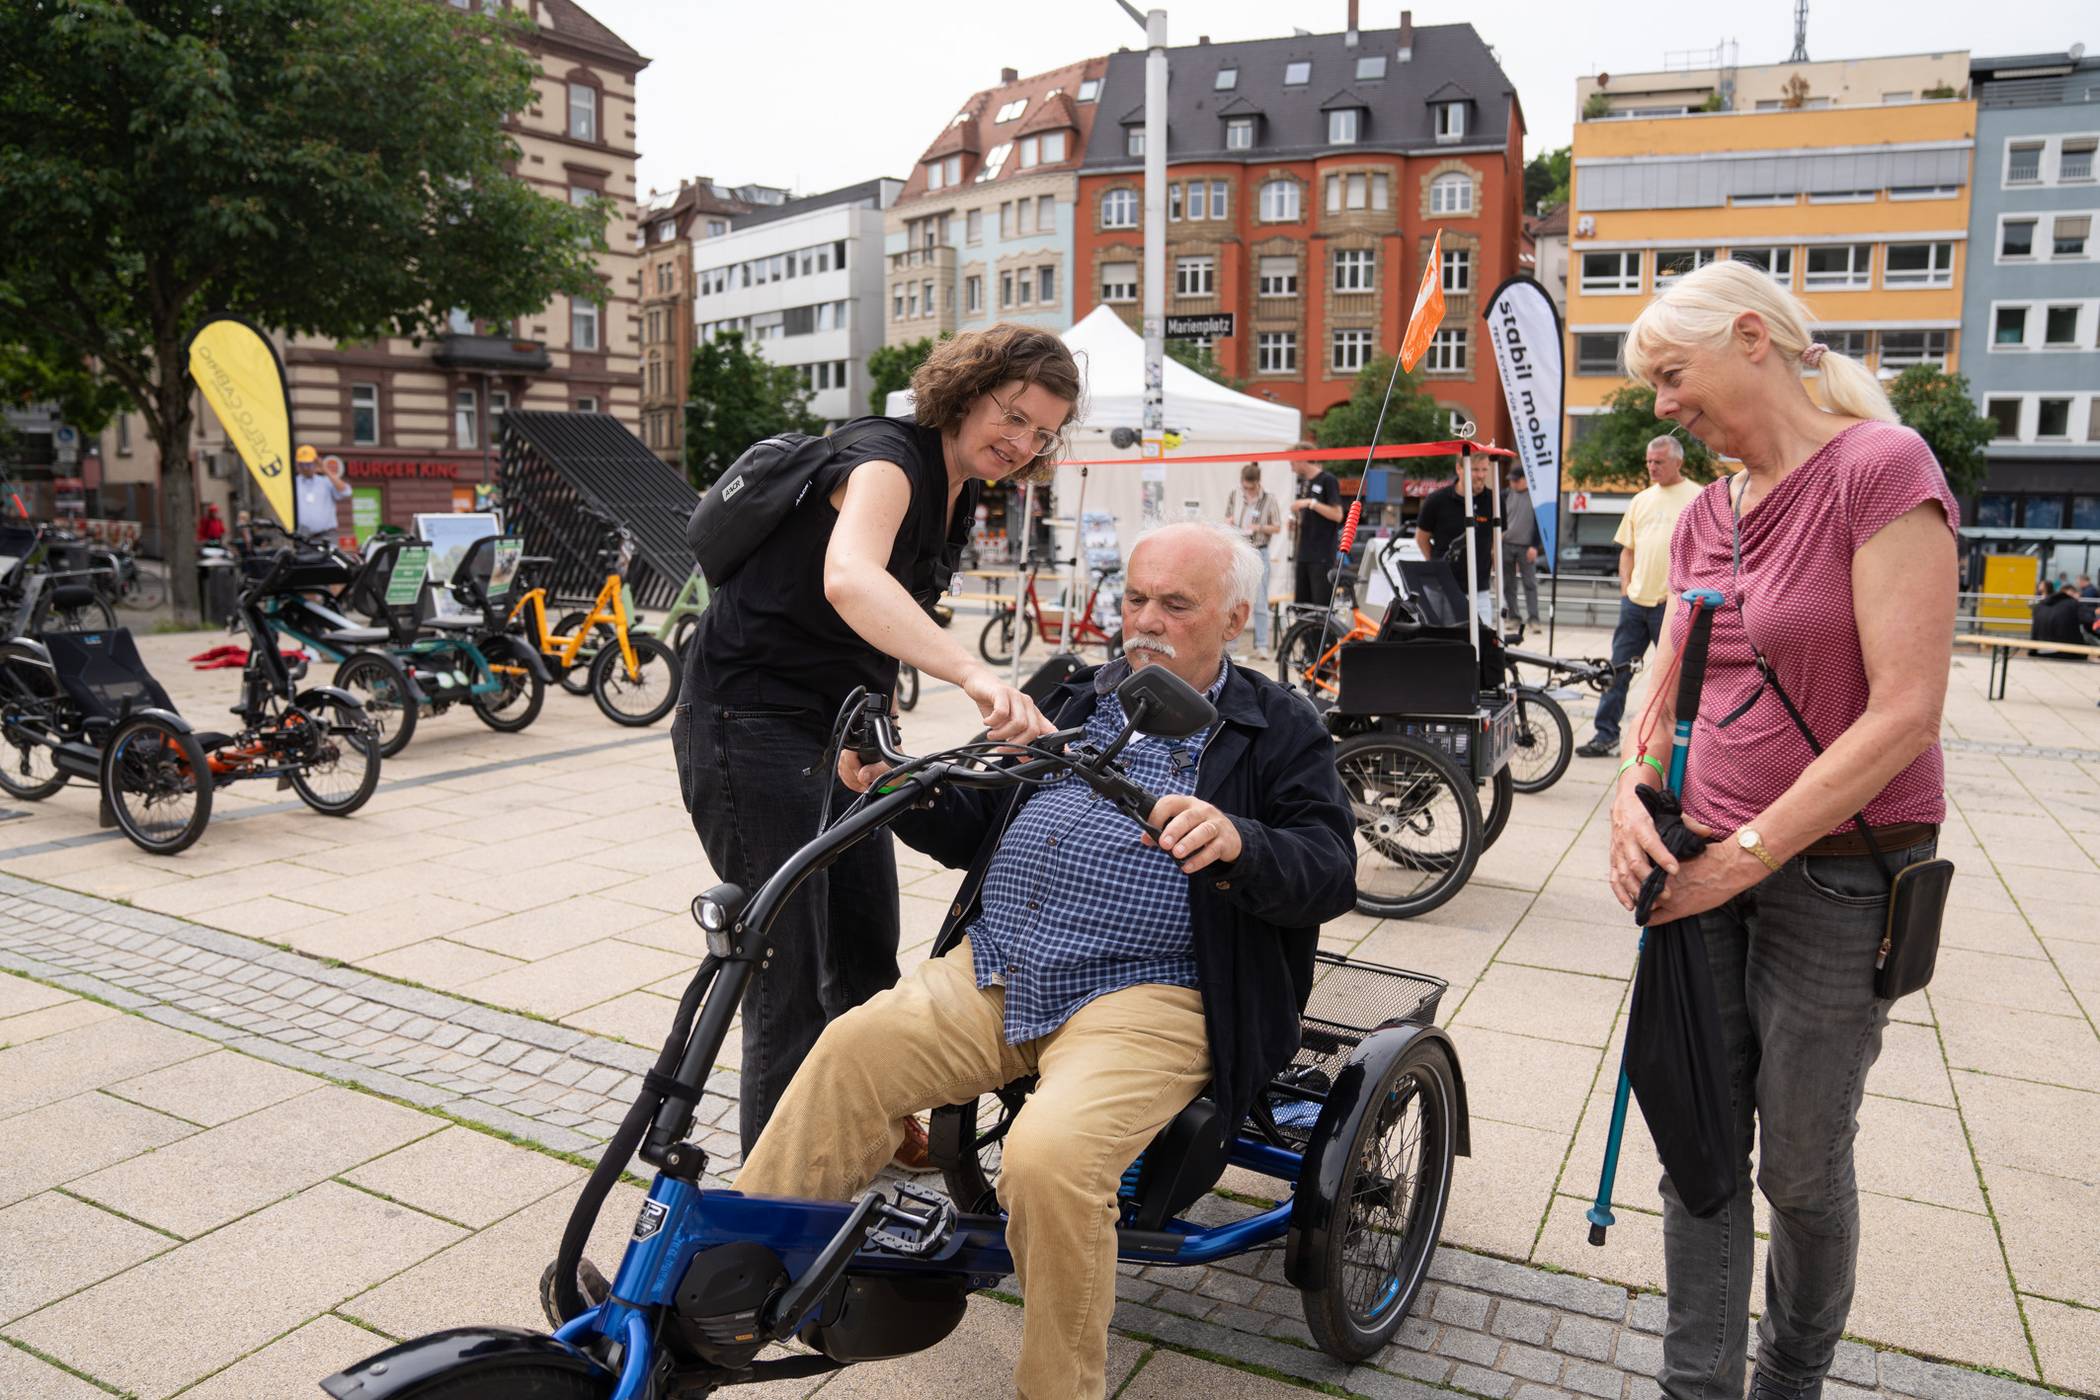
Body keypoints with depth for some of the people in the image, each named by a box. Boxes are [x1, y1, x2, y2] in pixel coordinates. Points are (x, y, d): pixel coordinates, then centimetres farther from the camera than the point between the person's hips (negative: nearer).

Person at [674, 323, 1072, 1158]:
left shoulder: (959, 499, 8)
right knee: (791, 966, -3)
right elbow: (849, 579, -43)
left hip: (837, 727, 9)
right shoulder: (890, 457, -21)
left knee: (868, 949, 17)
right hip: (751, 723, -9)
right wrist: (976, 676, -56)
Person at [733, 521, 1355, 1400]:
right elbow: (975, 830, 23)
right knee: (847, 1055, -16)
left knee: (1049, 1156, -29)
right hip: (992, 971, 5)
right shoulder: (1075, 701, 21)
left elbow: (1330, 875, -5)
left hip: (1144, 995, -5)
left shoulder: (1279, 731, 8)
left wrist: (1237, 845, -26)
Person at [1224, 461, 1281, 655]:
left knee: (1260, 602, -1)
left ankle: (1261, 645, 5)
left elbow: (1278, 527, 0)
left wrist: (1260, 527, -18)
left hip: (1258, 553, -3)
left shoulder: (1269, 500, -5)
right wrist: (1228, 521, -6)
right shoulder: (1235, 496, 4)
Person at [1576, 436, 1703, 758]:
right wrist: (1625, 587, 7)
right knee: (1618, 669, 5)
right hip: (1635, 600, 6)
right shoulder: (1641, 500, 15)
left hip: (1672, 603, -5)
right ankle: (1605, 735, 10)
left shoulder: (1697, 498, -3)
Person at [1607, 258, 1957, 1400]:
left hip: (1837, 872, -6)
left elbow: (1904, 713, -20)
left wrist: (1747, 855, -19)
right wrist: (1631, 794, -7)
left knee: (1801, 1160, 10)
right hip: (1709, 871, 6)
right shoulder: (1705, 517, 9)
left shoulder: (1881, 468, -13)